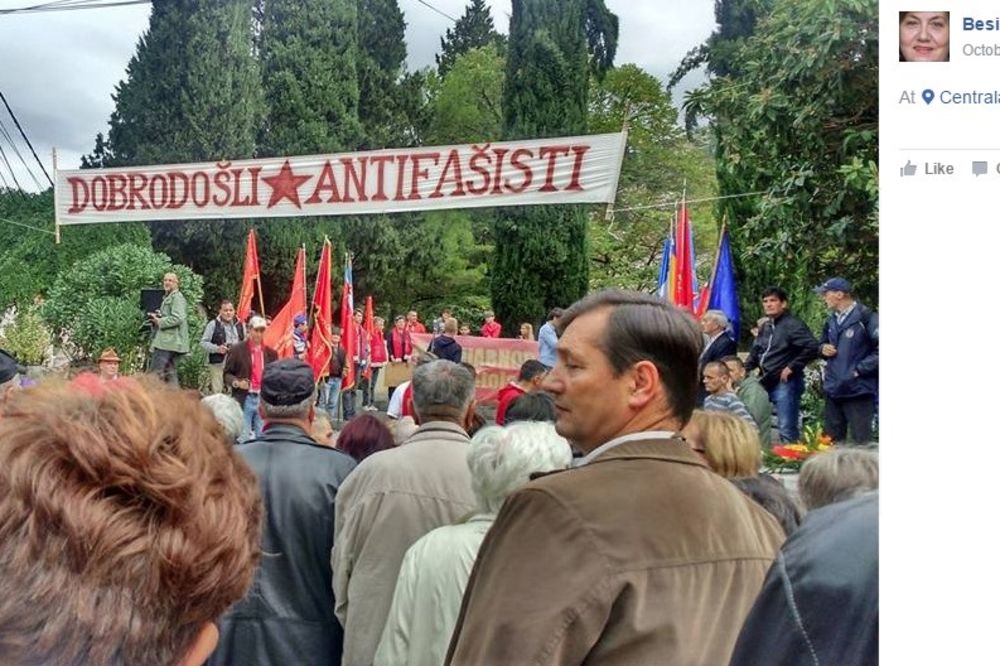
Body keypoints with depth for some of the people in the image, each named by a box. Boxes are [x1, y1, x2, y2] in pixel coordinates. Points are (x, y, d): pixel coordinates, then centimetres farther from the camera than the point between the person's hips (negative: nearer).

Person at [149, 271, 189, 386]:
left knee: (155, 373, -13)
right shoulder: (167, 298, 24)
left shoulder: (177, 297, -8)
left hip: (168, 341, -11)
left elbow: (178, 318, -21)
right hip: (169, 341, 11)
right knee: (170, 373, 10)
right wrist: (158, 316, 13)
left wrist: (160, 321, -14)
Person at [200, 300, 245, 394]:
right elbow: (204, 342, -2)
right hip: (218, 364, -4)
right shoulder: (213, 325, -3)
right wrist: (217, 348, -18)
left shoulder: (240, 325, 11)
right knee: (217, 391, -2)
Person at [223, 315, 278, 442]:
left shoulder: (271, 353, 10)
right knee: (243, 438, -1)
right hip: (244, 399, -3)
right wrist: (237, 382, -16)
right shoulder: (237, 349, -1)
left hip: (264, 400, 3)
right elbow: (226, 373, 2)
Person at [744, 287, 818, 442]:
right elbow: (755, 353, 26)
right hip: (766, 382, 9)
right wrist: (745, 369, 10)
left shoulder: (793, 324, -9)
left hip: (785, 383, -9)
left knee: (786, 429, -9)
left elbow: (811, 348, -21)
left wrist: (791, 368, -16)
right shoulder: (765, 327, 18)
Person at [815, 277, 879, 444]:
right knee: (831, 441, 15)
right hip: (833, 390, 8)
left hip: (858, 390, -7)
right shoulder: (831, 320, 12)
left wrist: (860, 369, -16)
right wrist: (823, 348, 4)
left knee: (860, 443, -3)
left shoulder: (866, 318, -13)